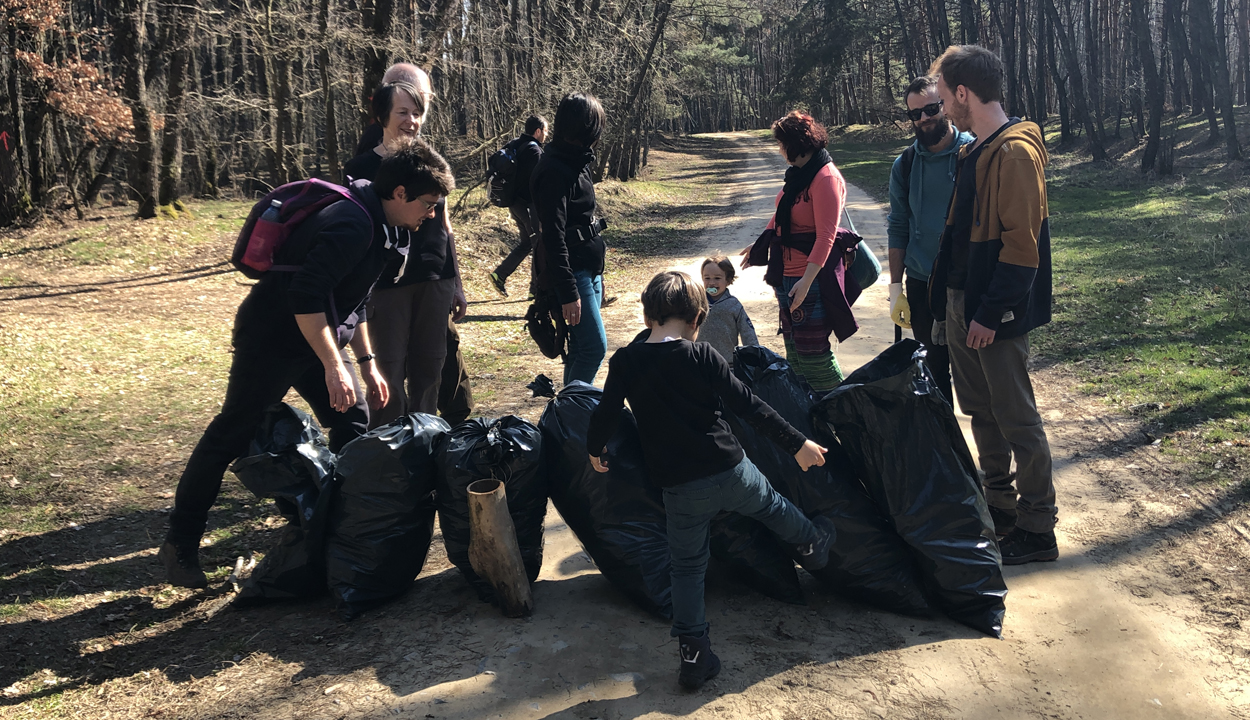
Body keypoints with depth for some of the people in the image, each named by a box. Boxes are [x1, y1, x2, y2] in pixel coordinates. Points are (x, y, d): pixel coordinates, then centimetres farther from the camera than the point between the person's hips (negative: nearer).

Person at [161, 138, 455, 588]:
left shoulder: (378, 226, 8)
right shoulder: (351, 224, -25)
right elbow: (306, 295, -31)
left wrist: (367, 363, 15)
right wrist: (333, 366, -30)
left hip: (319, 337, 10)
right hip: (272, 337, -10)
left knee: (354, 423, 6)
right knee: (232, 436, -3)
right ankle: (180, 545, 9)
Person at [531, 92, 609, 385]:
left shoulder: (576, 162, 14)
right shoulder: (554, 170, -17)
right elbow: (553, 236, -21)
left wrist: (596, 275, 22)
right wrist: (568, 292, -24)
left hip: (588, 270, 10)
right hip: (571, 273, -10)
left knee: (580, 348, 12)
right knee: (594, 348, -9)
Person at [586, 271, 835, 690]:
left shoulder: (624, 362, -6)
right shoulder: (703, 356, -11)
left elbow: (605, 414, -2)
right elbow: (749, 407, -9)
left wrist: (596, 450, 20)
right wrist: (797, 444, 0)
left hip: (680, 490, 1)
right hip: (730, 473, -1)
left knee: (687, 567, 16)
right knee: (771, 504, 29)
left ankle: (693, 652, 18)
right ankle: (813, 543, 56)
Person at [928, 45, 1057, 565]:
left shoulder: (1015, 152, -17)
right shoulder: (975, 152, 14)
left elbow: (1020, 244, -21)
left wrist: (991, 314, -20)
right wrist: (948, 297, 13)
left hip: (996, 316, -10)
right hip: (960, 306, 10)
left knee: (1017, 420, 1)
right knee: (981, 412, 18)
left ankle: (1037, 528, 14)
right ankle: (999, 506, 33)